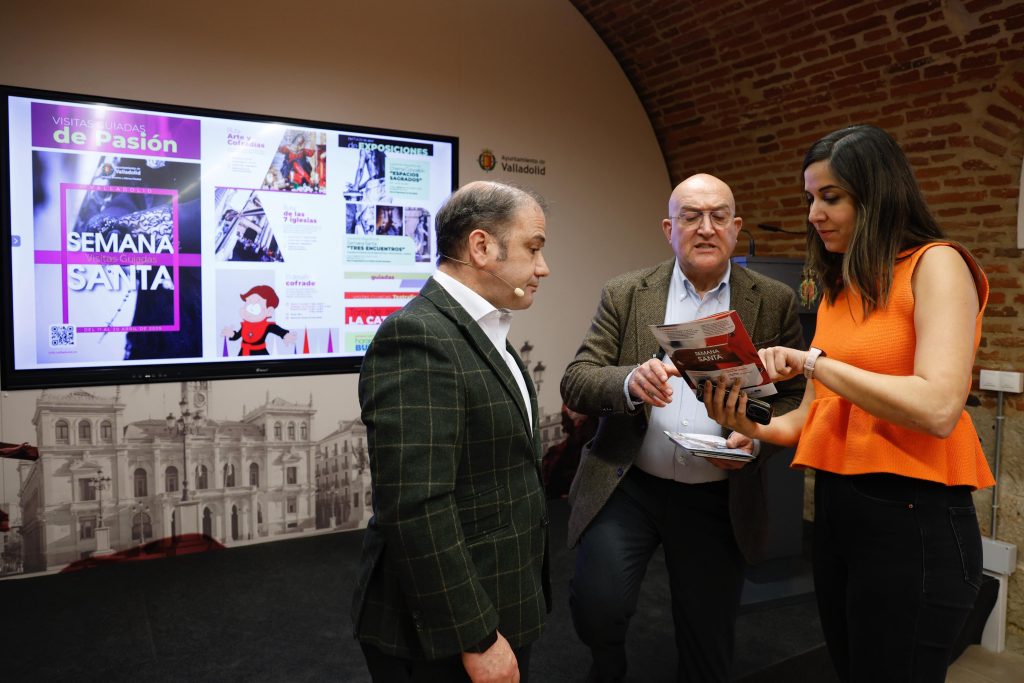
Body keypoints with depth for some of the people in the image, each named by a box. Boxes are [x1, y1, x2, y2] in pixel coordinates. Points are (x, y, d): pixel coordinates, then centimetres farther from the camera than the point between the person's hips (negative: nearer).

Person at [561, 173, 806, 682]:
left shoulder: (775, 303, 2)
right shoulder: (624, 295, 0)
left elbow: (795, 395, 1)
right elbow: (575, 383, -6)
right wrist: (630, 383, -27)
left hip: (719, 500, 1)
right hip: (626, 485, 0)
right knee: (597, 603, -17)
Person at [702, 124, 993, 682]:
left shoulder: (935, 265, -8)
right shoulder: (837, 290, 12)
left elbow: (938, 408, -22)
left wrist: (813, 360, -18)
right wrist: (753, 425, -8)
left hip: (912, 517, -7)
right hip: (835, 509, 7)